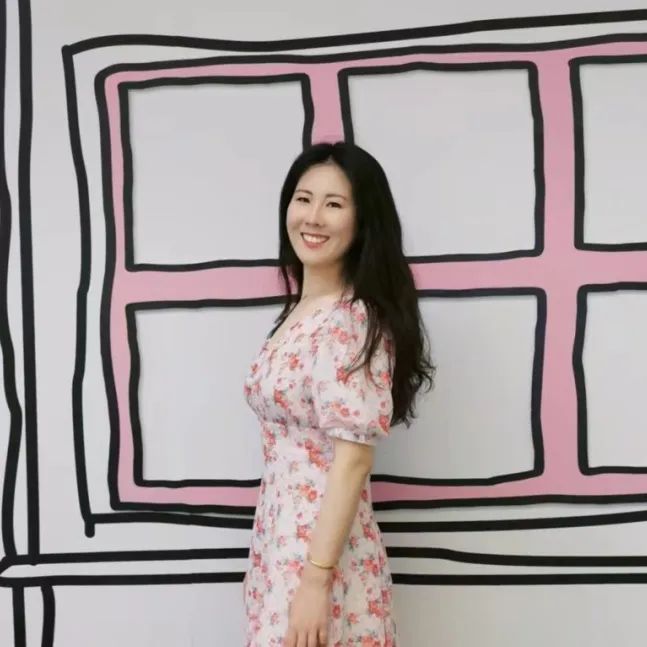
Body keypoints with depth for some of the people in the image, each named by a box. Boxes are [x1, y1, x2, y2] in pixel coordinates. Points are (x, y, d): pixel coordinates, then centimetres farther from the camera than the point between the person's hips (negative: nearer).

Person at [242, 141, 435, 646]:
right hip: (279, 539, 8)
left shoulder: (352, 322, -17)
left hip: (322, 548, -8)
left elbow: (353, 459, -20)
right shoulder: (297, 312, 9)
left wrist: (316, 579, -21)